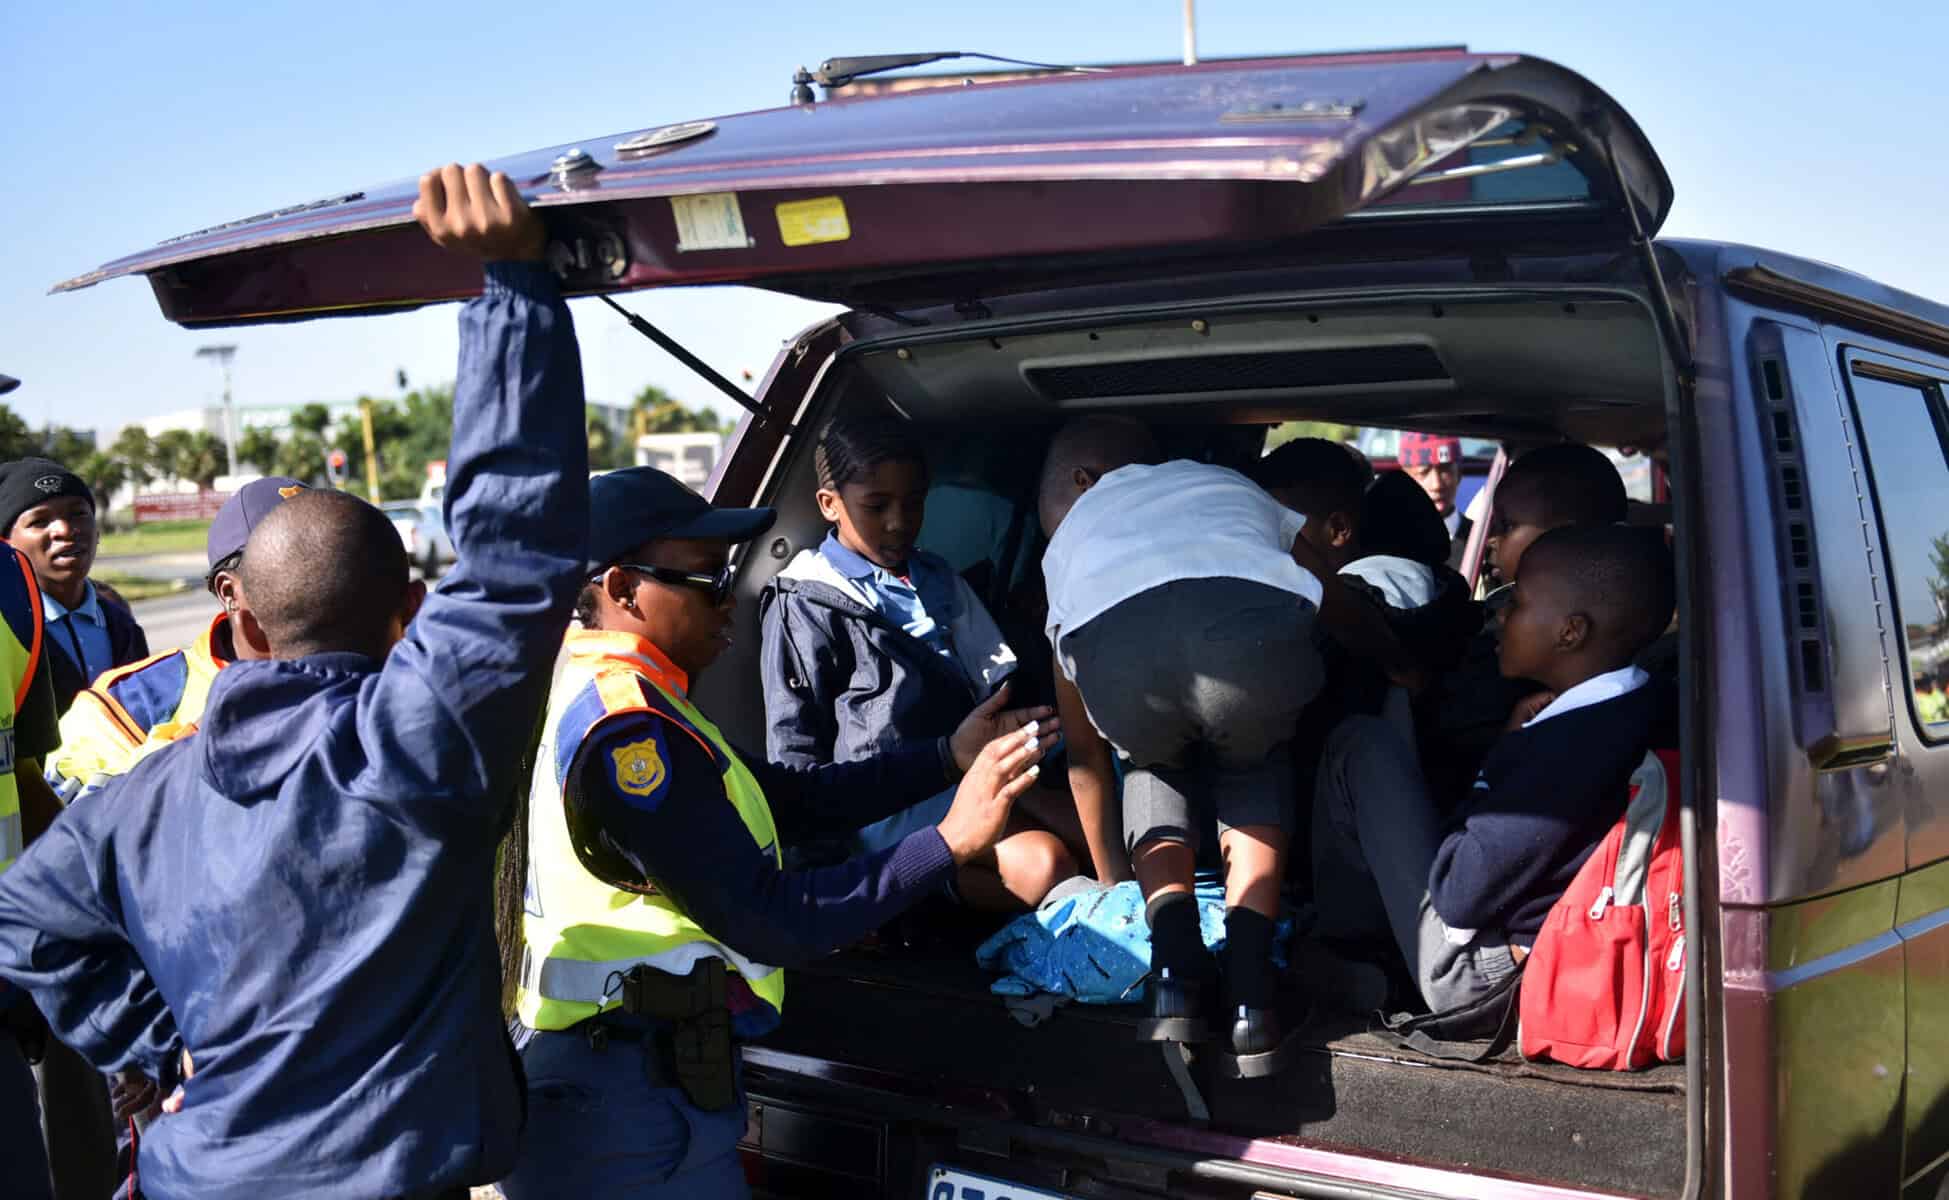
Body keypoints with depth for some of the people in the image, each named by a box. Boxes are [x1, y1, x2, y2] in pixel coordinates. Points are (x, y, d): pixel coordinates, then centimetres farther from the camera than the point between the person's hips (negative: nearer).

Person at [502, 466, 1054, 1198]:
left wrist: (950, 757, 3)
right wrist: (953, 841, -21)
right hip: (629, 1108, -10)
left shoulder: (590, 693, 9)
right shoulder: (625, 724, -22)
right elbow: (773, 924, -23)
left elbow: (789, 795, 9)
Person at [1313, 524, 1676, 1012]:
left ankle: (1332, 940, 14)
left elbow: (1459, 895, -25)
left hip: (1473, 976, -9)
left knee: (1362, 745, -4)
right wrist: (1513, 748, -4)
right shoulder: (1638, 710, -1)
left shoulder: (1573, 740, -30)